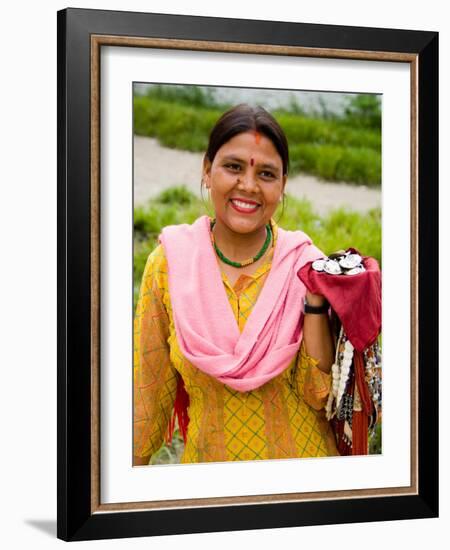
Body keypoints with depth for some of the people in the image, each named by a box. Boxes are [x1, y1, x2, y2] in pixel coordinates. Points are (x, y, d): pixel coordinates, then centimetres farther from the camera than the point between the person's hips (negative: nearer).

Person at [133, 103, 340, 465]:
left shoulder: (305, 265, -13)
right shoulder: (168, 263, -12)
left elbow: (319, 394, -14)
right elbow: (151, 386, -3)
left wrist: (315, 299, -23)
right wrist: (137, 461, 2)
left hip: (300, 452, 0)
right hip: (209, 456, 1)